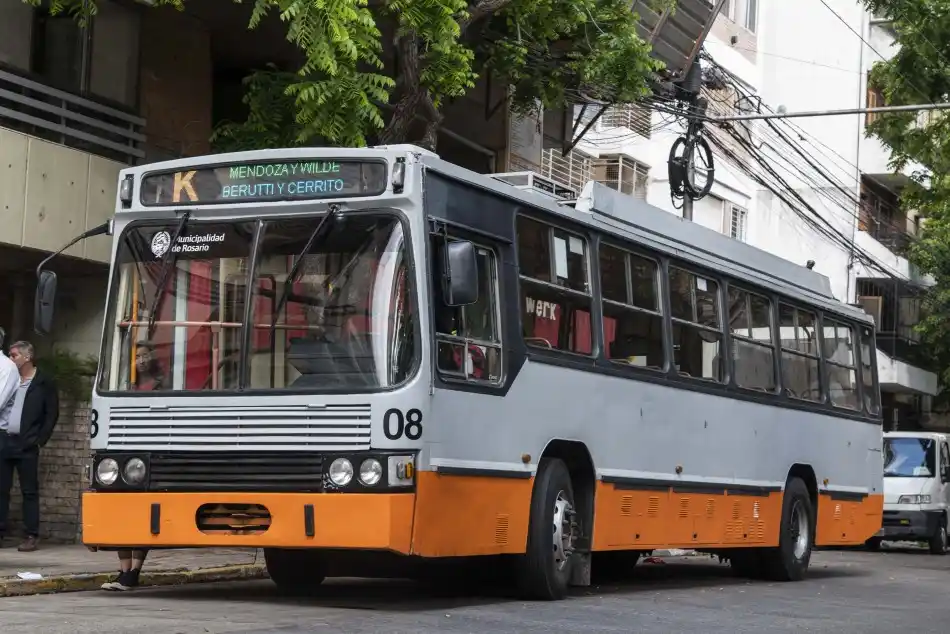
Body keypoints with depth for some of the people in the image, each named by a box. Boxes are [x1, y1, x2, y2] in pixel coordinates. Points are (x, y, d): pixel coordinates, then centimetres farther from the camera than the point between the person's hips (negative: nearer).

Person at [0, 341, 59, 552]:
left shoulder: (44, 383, 0)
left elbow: (52, 414, -1)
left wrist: (39, 440, -7)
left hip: (26, 445, -4)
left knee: (29, 491, -1)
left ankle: (32, 537, 1)